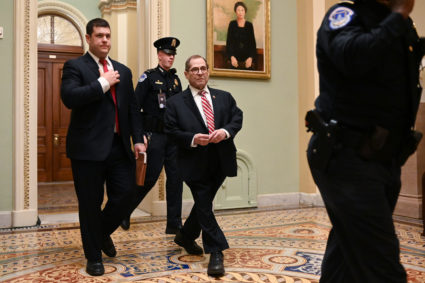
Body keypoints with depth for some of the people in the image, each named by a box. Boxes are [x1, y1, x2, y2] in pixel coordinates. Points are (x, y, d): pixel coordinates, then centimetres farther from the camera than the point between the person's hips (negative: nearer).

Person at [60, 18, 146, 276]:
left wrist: (138, 139, 6)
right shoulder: (75, 66, 0)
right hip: (89, 147, -4)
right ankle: (94, 255, 24)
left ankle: (103, 233, 35)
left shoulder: (123, 71, 16)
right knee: (90, 203, 5)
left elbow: (132, 108, 14)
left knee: (125, 193, 4)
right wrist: (103, 83, -13)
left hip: (119, 146, 5)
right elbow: (69, 97, -18)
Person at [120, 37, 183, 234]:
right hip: (154, 136, -6)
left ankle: (174, 224, 13)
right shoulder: (148, 77, -3)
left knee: (175, 178, 4)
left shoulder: (176, 79, 14)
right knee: (151, 177, -3)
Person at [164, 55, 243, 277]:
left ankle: (185, 236, 40)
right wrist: (193, 139, -20)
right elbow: (171, 131, -4)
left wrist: (225, 131, -15)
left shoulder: (224, 97, 11)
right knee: (204, 206, -1)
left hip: (220, 162, 5)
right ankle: (216, 253, 6)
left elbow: (237, 117, 5)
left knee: (203, 204, 17)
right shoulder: (175, 102, 1)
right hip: (195, 164, -4)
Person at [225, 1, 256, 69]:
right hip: (235, 58, -1)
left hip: (247, 58, 1)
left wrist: (251, 58, -11)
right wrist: (231, 57, -13)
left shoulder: (249, 25, 5)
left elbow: (253, 43, 3)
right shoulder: (232, 24, 3)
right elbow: (229, 42, 0)